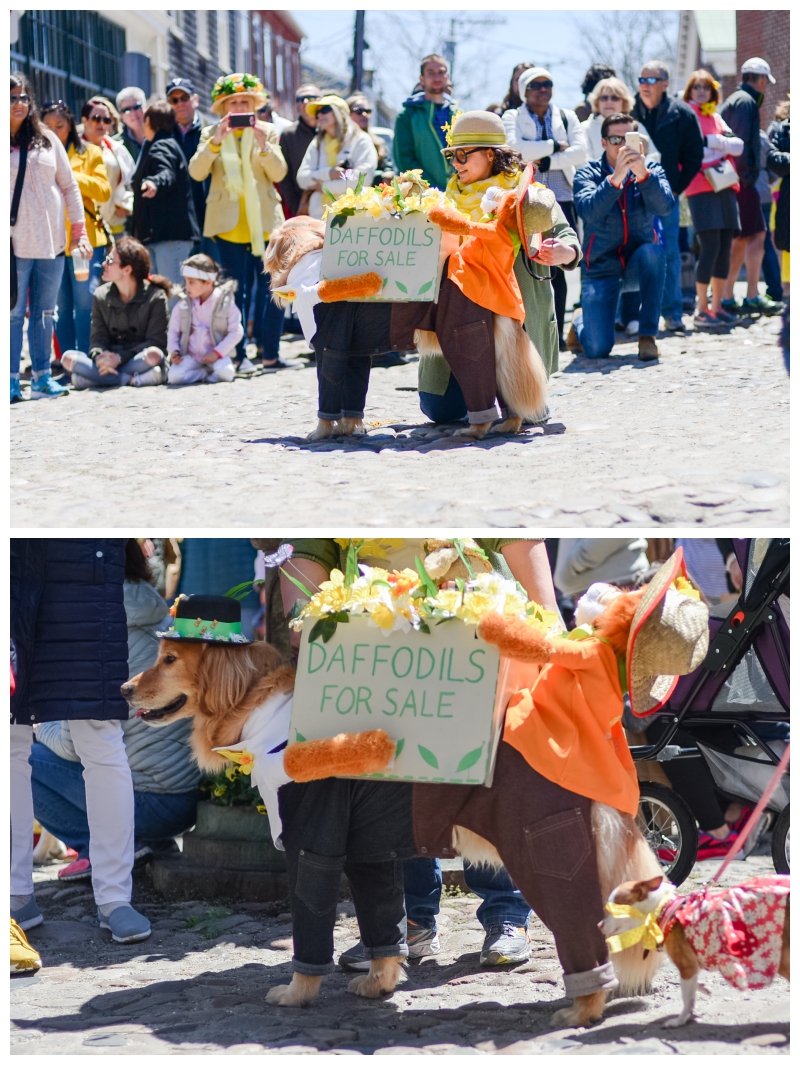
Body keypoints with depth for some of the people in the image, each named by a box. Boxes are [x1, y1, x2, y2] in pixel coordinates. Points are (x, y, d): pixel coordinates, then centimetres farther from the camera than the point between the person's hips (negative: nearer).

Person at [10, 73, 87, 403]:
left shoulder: (47, 139, 11)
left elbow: (69, 186, 14)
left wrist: (80, 231, 8)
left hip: (51, 241, 4)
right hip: (14, 244, -4)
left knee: (44, 313, 7)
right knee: (13, 312, -5)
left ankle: (42, 376, 12)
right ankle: (12, 379, -3)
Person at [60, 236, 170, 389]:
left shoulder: (155, 297, -5)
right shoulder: (101, 296, 8)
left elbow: (156, 342, -11)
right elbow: (98, 338, 4)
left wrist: (120, 358, -22)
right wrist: (99, 356, -22)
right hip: (110, 359, 4)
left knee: (153, 355, -39)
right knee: (68, 358, -23)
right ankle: (133, 379, -30)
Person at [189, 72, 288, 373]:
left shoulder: (267, 132, 10)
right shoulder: (211, 134, 7)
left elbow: (279, 173, -1)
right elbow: (196, 172, -7)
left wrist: (263, 146, -17)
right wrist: (215, 142, -19)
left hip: (265, 221, 1)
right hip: (228, 224, -1)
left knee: (273, 290, -3)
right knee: (235, 292, -3)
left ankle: (270, 353, 4)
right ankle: (239, 356, -1)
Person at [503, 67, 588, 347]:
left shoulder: (567, 117, 15)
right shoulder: (512, 118, 8)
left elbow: (580, 152, 0)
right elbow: (514, 147, -12)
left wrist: (545, 161, -9)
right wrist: (555, 146, -6)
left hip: (561, 200, 2)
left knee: (557, 267, -1)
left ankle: (556, 333, 3)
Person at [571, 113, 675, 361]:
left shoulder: (651, 171, -3)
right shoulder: (588, 174, -8)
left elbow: (664, 207, -23)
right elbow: (589, 211, -28)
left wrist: (643, 174, -39)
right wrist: (615, 178, -41)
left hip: (637, 261, 1)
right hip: (601, 266, -1)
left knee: (652, 253, -36)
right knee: (598, 349, -13)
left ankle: (647, 335, -22)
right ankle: (581, 322, 27)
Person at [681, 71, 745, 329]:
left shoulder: (716, 118, 21)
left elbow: (738, 146, 8)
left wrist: (713, 141, -8)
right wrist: (722, 147, -5)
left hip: (724, 187, 6)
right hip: (700, 189, -6)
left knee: (725, 247, 4)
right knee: (711, 246, -14)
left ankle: (717, 307, 11)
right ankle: (701, 310, -9)